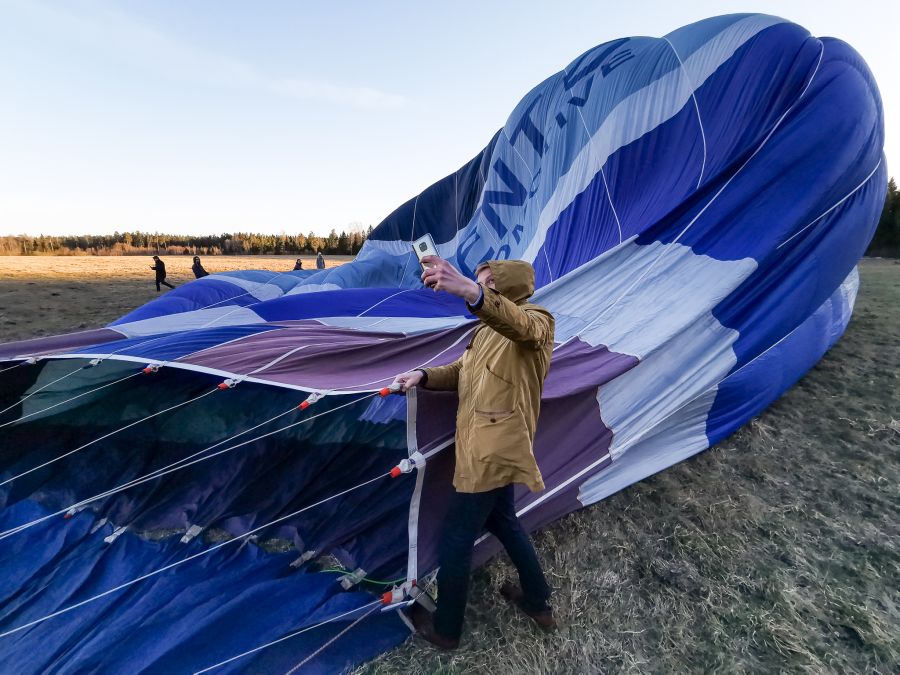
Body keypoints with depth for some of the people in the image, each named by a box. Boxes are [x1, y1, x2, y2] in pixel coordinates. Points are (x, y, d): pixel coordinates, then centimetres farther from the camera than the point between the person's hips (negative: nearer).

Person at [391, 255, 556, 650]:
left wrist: (469, 291, -59)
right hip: (492, 449, 10)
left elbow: (518, 324, -40)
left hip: (491, 453, -10)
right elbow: (462, 372, 18)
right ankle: (538, 603, 47)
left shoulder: (536, 322, -14)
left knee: (455, 541, 6)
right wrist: (423, 375, -2)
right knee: (502, 521, 26)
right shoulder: (488, 331, 17)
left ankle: (444, 629, 31)